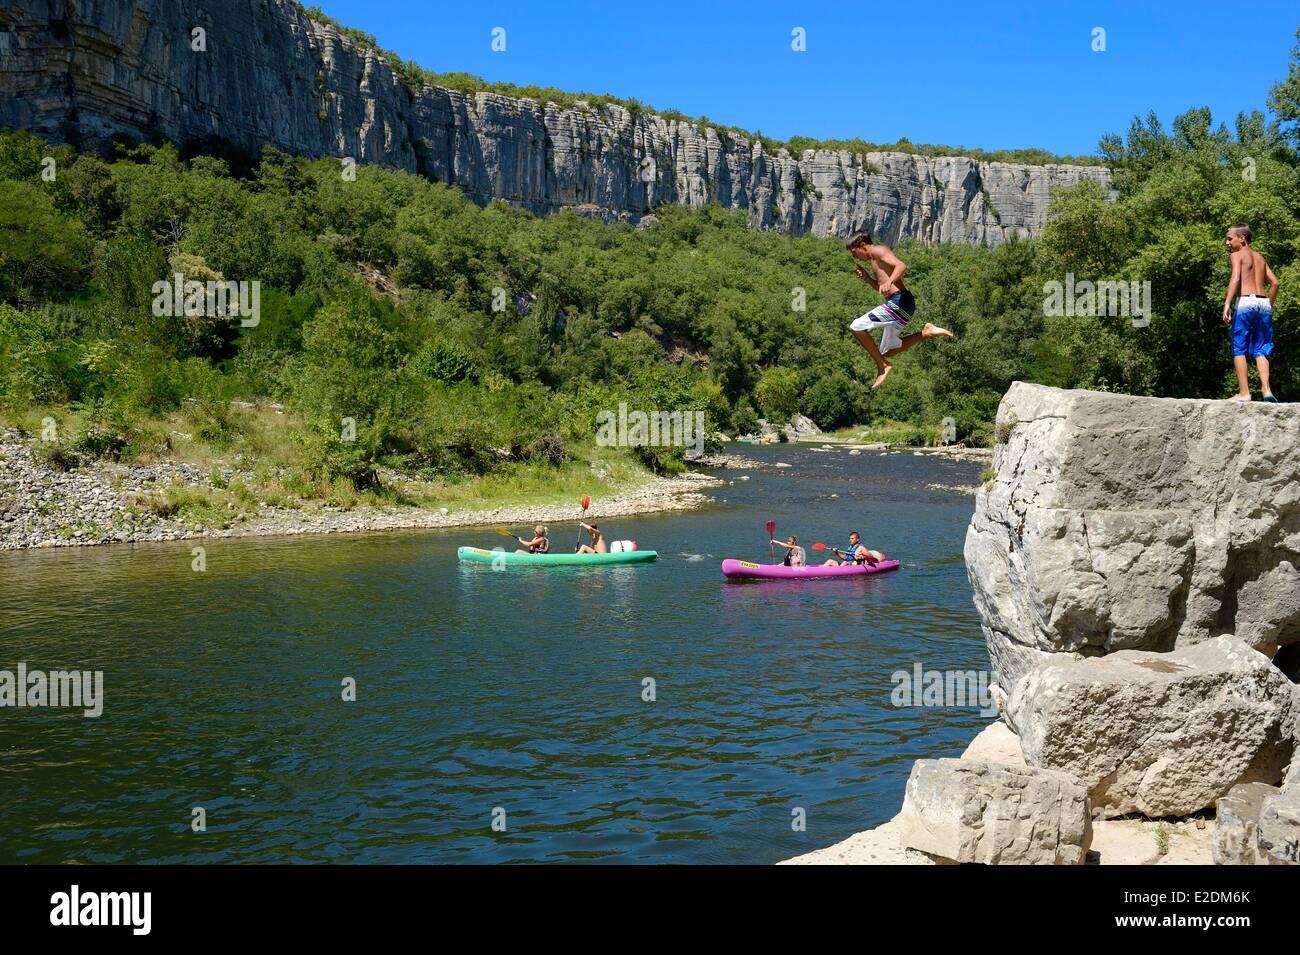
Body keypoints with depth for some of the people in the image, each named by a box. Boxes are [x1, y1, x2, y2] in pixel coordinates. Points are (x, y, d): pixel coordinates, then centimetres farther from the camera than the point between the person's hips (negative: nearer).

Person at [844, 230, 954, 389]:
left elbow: (901, 265, -22)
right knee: (886, 352, 18)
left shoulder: (879, 251, -4)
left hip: (899, 302, -11)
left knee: (856, 327, -16)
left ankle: (882, 366, -11)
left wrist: (888, 282, -40)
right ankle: (926, 332, 14)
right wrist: (867, 279, 19)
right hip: (897, 306, 11)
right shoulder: (875, 261, 25)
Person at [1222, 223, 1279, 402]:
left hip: (1245, 302, -6)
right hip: (1263, 303, 6)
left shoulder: (1237, 255, 2)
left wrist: (1227, 304, -22)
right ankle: (1266, 390, -7)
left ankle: (1244, 393, -5)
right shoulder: (1259, 257, 22)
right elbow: (1274, 282, 16)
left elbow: (1235, 279, -15)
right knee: (1260, 350, 8)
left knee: (1239, 350, 0)